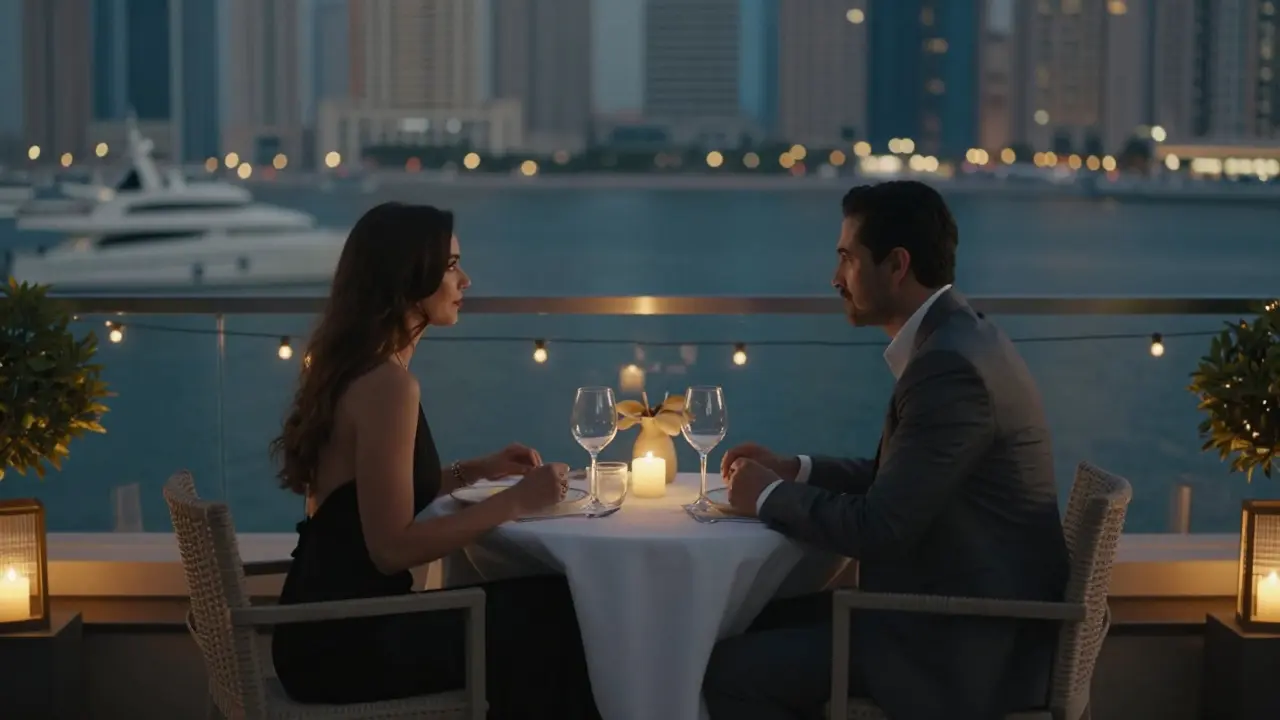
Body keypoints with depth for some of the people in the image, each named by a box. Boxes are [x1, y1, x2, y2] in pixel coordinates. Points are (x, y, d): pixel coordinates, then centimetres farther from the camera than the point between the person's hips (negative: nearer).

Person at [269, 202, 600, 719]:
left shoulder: (353, 366, 9)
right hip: (346, 642, -9)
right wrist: (515, 501, -16)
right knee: (550, 616, 0)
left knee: (534, 602, 12)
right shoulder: (387, 384, -20)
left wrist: (476, 470, 11)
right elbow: (392, 547, -22)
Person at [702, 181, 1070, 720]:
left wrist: (770, 496, -8)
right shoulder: (954, 340, 9)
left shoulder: (950, 366, -23)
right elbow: (895, 476, 19)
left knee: (728, 672, -12)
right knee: (762, 622, 13)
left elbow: (878, 529, -23)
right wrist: (793, 470, 8)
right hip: (960, 611, 10)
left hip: (966, 646, -10)